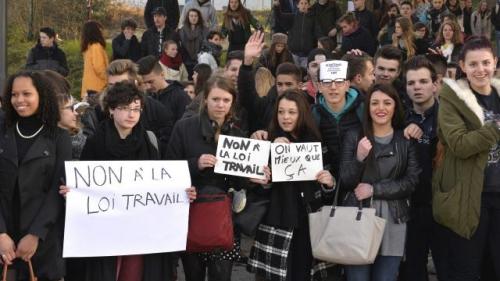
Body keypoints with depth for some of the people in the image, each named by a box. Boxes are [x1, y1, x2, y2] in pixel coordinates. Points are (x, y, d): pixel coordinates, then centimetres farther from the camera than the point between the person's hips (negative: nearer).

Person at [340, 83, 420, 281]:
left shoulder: (406, 140, 6)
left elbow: (410, 182, -2)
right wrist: (359, 158, -19)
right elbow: (346, 182, -1)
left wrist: (374, 189, -11)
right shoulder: (354, 137, 4)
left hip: (393, 219, 1)